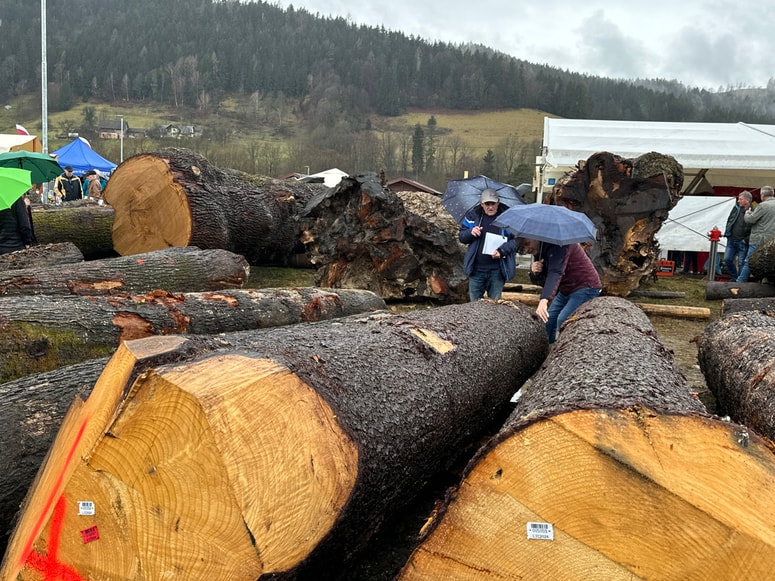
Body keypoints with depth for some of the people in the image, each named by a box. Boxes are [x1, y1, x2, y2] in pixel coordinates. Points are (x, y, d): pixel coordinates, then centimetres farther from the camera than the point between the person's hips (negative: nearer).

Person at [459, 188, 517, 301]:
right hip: (476, 269, 2)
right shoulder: (473, 215, 3)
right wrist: (471, 232, -15)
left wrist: (502, 250, -22)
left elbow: (516, 240, -6)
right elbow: (461, 236, 7)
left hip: (497, 270, -2)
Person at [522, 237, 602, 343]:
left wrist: (544, 300, -50)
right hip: (566, 290, 9)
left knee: (562, 321, -24)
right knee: (548, 320, 4)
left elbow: (555, 273, -37)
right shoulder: (538, 251, 4)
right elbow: (541, 281, 6)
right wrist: (534, 273, -19)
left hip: (585, 287, -9)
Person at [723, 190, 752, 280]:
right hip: (731, 240, 6)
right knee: (727, 259, 5)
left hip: (742, 243, -6)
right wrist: (728, 233, 12)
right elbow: (729, 220, 18)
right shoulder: (736, 208, 5)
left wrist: (746, 240, -14)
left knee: (741, 263, -1)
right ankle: (734, 278, 22)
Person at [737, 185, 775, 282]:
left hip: (759, 241, -7)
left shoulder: (763, 206, -12)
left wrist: (747, 213, 10)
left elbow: (750, 219, -10)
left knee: (748, 262, -3)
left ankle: (739, 283, -1)